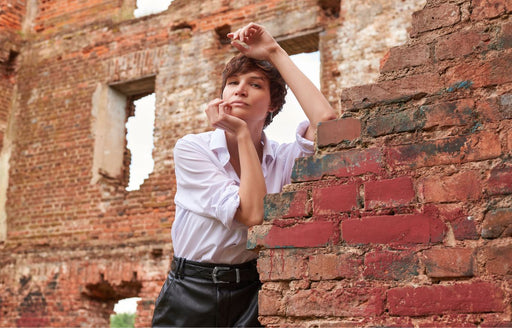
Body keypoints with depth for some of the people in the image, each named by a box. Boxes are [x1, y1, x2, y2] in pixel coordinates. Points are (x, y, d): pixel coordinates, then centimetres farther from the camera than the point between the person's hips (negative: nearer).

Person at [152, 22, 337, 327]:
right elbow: (252, 213, -18)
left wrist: (275, 53, -15)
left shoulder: (282, 158, -1)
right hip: (191, 294, -1)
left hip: (251, 296, 2)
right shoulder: (191, 148, -8)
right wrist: (241, 134, -15)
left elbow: (326, 120, -22)